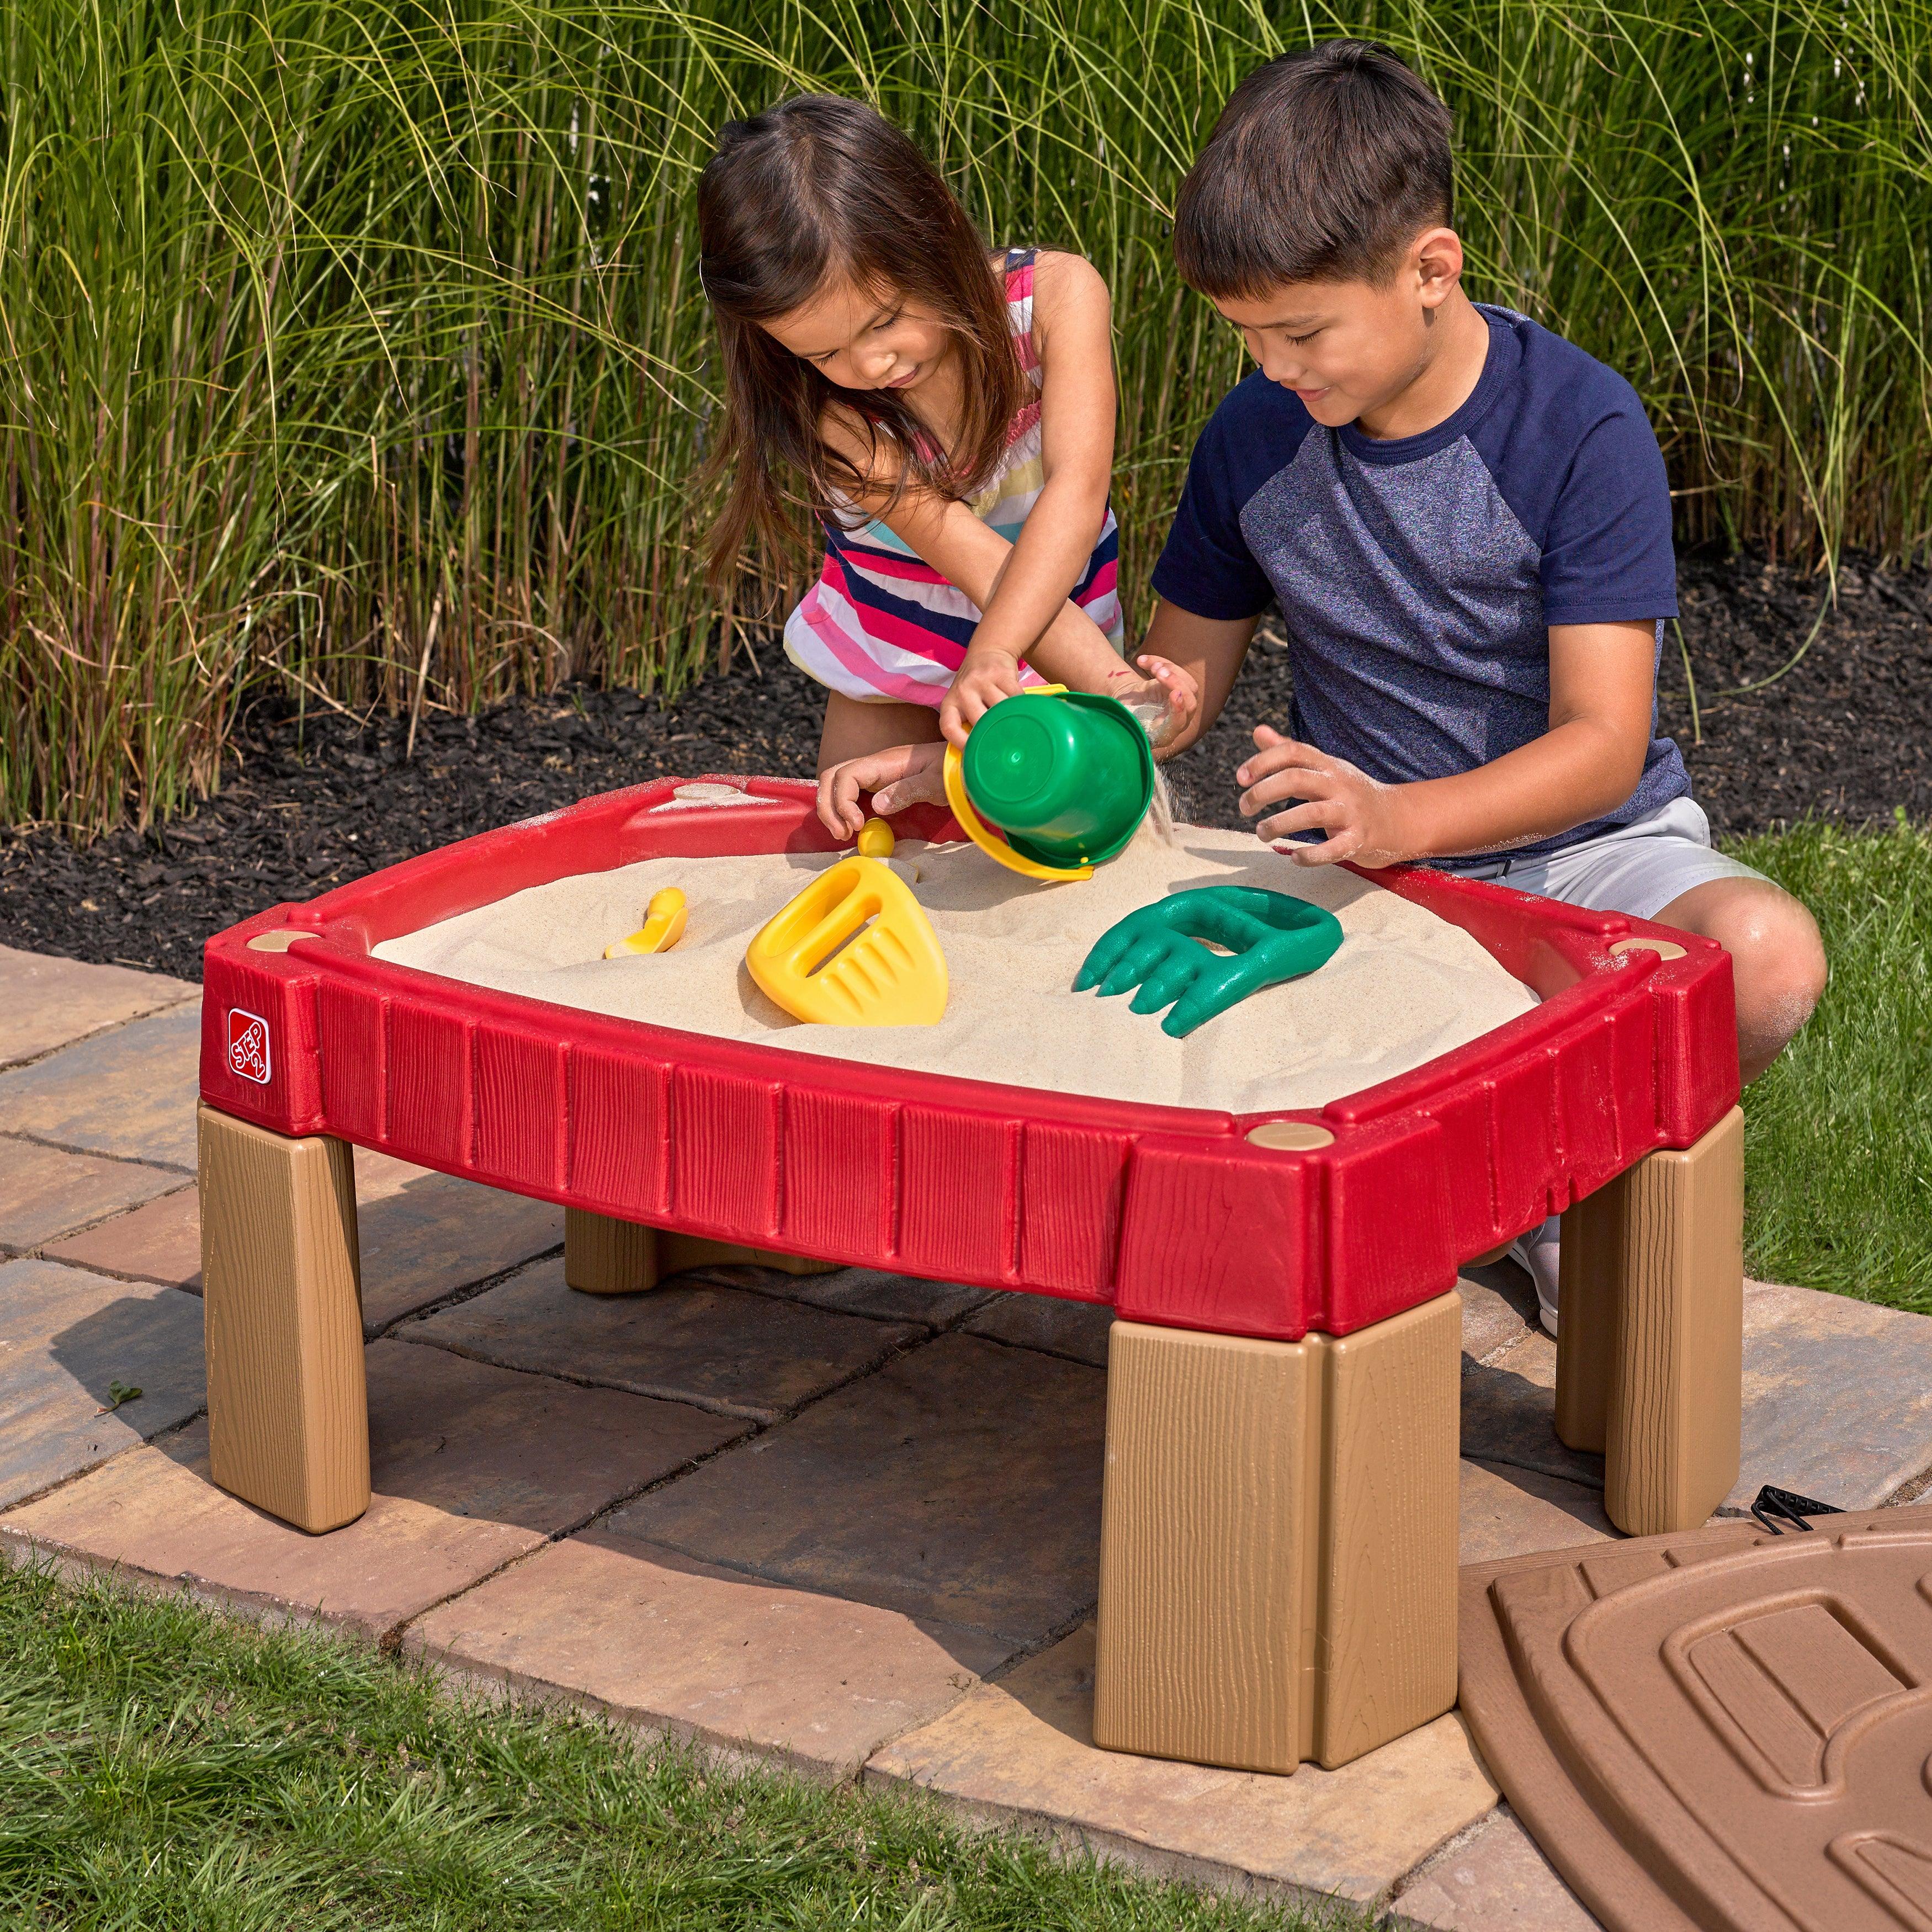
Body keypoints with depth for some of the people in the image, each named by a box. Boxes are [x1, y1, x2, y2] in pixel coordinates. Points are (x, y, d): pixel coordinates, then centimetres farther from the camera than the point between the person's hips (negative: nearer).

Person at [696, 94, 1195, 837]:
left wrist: (992, 653, -49)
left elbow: (1076, 491, -35)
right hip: (889, 673, 0)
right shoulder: (830, 416, -26)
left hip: (1050, 652, 0)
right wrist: (1114, 689, -45)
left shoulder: (1058, 295, -24)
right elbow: (970, 556, -33)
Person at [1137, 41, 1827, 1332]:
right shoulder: (1255, 441, -1)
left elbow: (1601, 745, -21)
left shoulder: (1579, 426, -15)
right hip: (1368, 865, 2)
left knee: (1766, 956, -36)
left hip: (1584, 841, -2)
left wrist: (1398, 819, -39)